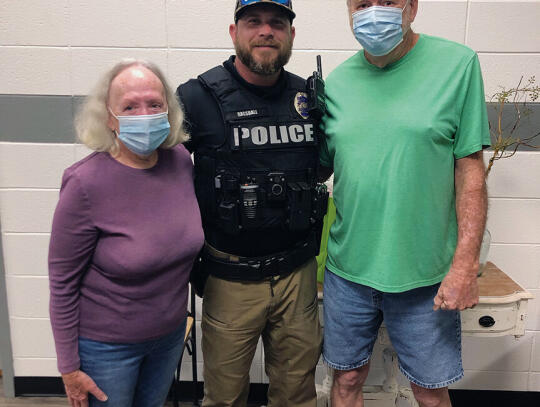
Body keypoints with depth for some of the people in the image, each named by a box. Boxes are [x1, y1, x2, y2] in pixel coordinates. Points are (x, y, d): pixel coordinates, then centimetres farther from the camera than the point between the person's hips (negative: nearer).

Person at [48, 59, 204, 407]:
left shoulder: (181, 161, -9)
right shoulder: (86, 183, -24)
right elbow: (62, 281, -16)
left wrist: (181, 308, 11)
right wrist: (69, 367, -10)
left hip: (171, 334, 5)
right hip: (106, 346, -4)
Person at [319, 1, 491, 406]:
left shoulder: (458, 64, -6)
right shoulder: (337, 82, 3)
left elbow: (470, 171, -7)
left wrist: (465, 264, -10)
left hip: (425, 274, -2)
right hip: (348, 268, 3)